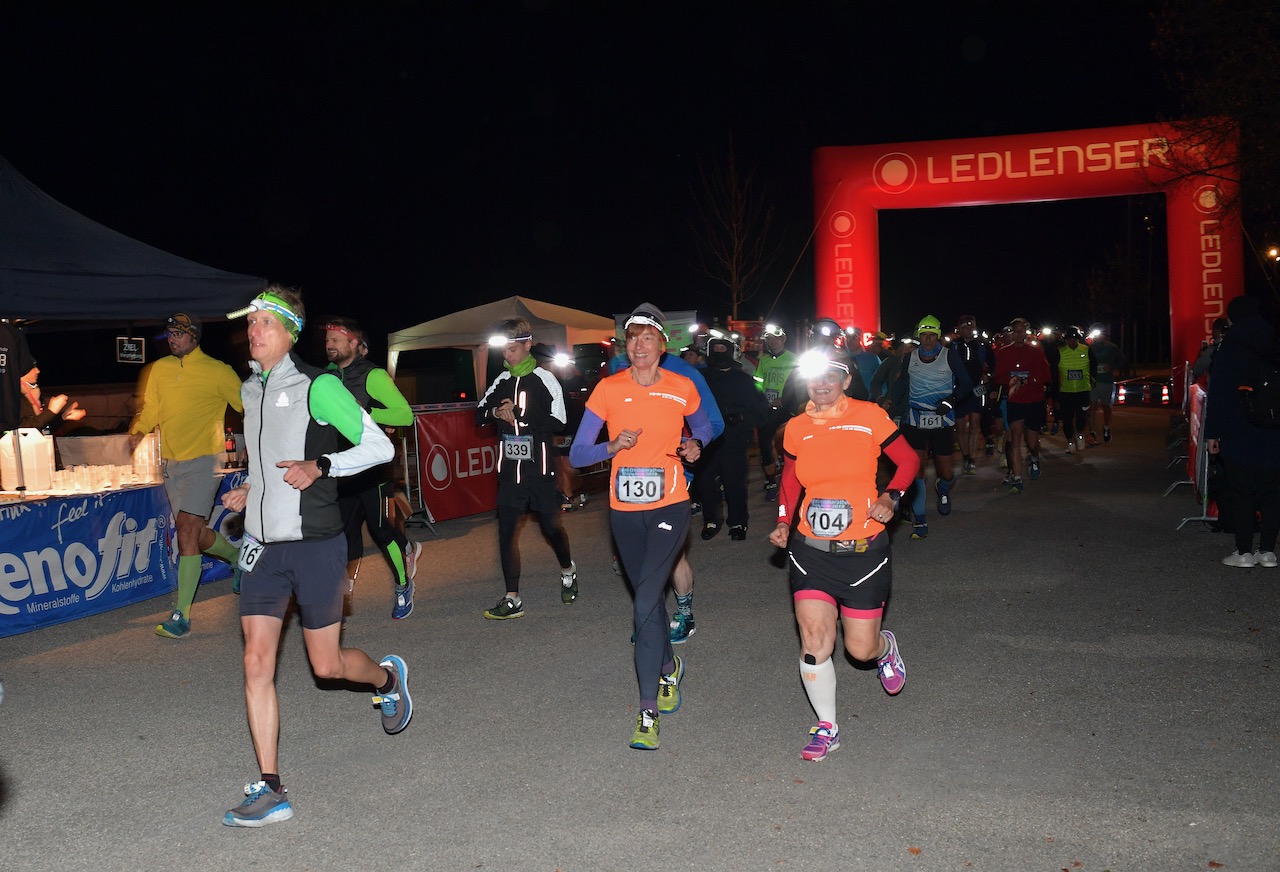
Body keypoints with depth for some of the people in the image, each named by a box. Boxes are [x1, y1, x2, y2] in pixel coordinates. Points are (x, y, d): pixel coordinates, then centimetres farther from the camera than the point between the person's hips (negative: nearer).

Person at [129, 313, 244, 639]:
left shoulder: (218, 371, -4)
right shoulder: (159, 369, 10)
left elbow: (247, 405, 1)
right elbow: (150, 409, 18)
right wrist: (138, 431, 0)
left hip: (203, 459, -6)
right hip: (171, 462, 6)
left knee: (187, 530, -16)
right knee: (197, 535, 12)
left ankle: (181, 615, -14)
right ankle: (240, 557, 43)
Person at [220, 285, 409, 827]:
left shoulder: (317, 386, -10)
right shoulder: (250, 390, 12)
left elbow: (379, 447, -11)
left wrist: (319, 468, -21)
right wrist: (251, 492, 13)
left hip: (314, 543, -6)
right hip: (263, 545, 6)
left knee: (326, 664, 6)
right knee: (256, 662, -3)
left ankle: (387, 676, 40)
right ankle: (271, 791, 3)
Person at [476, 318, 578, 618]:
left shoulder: (545, 380, -6)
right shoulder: (501, 381, 8)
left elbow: (558, 422, -14)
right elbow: (480, 415, 12)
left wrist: (518, 414, -19)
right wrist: (496, 412, -10)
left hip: (540, 469, -4)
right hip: (510, 470, 4)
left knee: (551, 526, 7)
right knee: (506, 531, -2)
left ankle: (568, 570, 38)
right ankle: (512, 600, 5)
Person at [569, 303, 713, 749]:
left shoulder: (682, 388, -2)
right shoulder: (609, 389, -3)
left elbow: (703, 426, 19)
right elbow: (577, 454, -3)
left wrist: (695, 445, -2)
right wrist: (613, 446, -21)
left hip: (670, 507, -2)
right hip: (625, 511, 2)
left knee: (645, 604, -15)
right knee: (650, 597, 17)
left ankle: (648, 711, -8)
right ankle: (669, 668, 45)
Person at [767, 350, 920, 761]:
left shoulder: (870, 417, -7)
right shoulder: (796, 428, 3)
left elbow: (908, 460, 2)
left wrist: (890, 497, -14)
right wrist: (783, 523, 3)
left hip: (863, 551, -2)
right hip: (811, 550, 2)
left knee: (861, 649, 4)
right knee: (814, 640, -7)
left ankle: (885, 648, 43)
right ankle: (826, 727, 13)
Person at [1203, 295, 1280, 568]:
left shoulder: (1228, 349, -5)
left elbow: (1218, 394, -7)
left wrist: (1212, 433, -4)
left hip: (1238, 437, -3)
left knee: (1241, 494, 2)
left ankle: (1244, 552, 3)